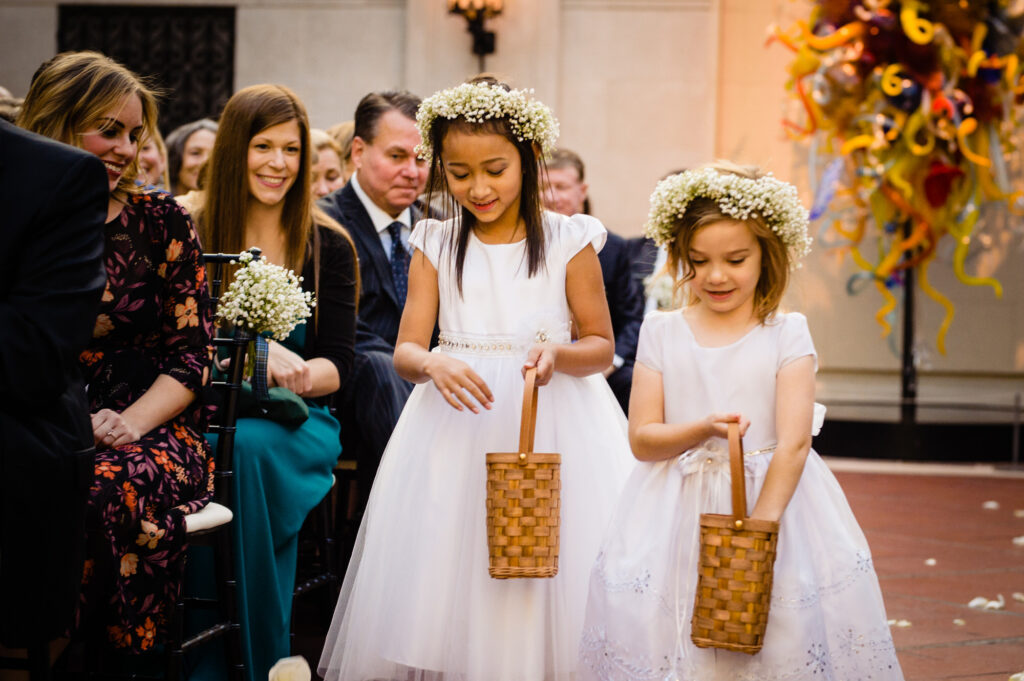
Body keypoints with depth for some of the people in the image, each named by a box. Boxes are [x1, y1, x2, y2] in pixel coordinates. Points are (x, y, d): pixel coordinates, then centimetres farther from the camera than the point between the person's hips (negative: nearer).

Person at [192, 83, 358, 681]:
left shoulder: (328, 246, 8)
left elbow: (338, 364, 3)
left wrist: (301, 376, -21)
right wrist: (260, 353, -18)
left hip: (295, 417, 0)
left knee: (248, 446, -36)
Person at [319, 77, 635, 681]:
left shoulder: (568, 241, 1)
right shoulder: (436, 246, 7)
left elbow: (602, 346, 3)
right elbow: (406, 349, 0)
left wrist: (558, 354, -19)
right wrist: (433, 364, -24)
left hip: (551, 423, -2)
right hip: (457, 426, 2)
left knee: (544, 592, -7)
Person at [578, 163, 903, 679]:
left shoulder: (786, 335, -1)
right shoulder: (661, 333, 6)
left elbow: (793, 443, -9)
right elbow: (641, 438, 1)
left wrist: (759, 525, -20)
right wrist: (703, 430, -17)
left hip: (772, 495, -2)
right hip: (678, 510, 2)